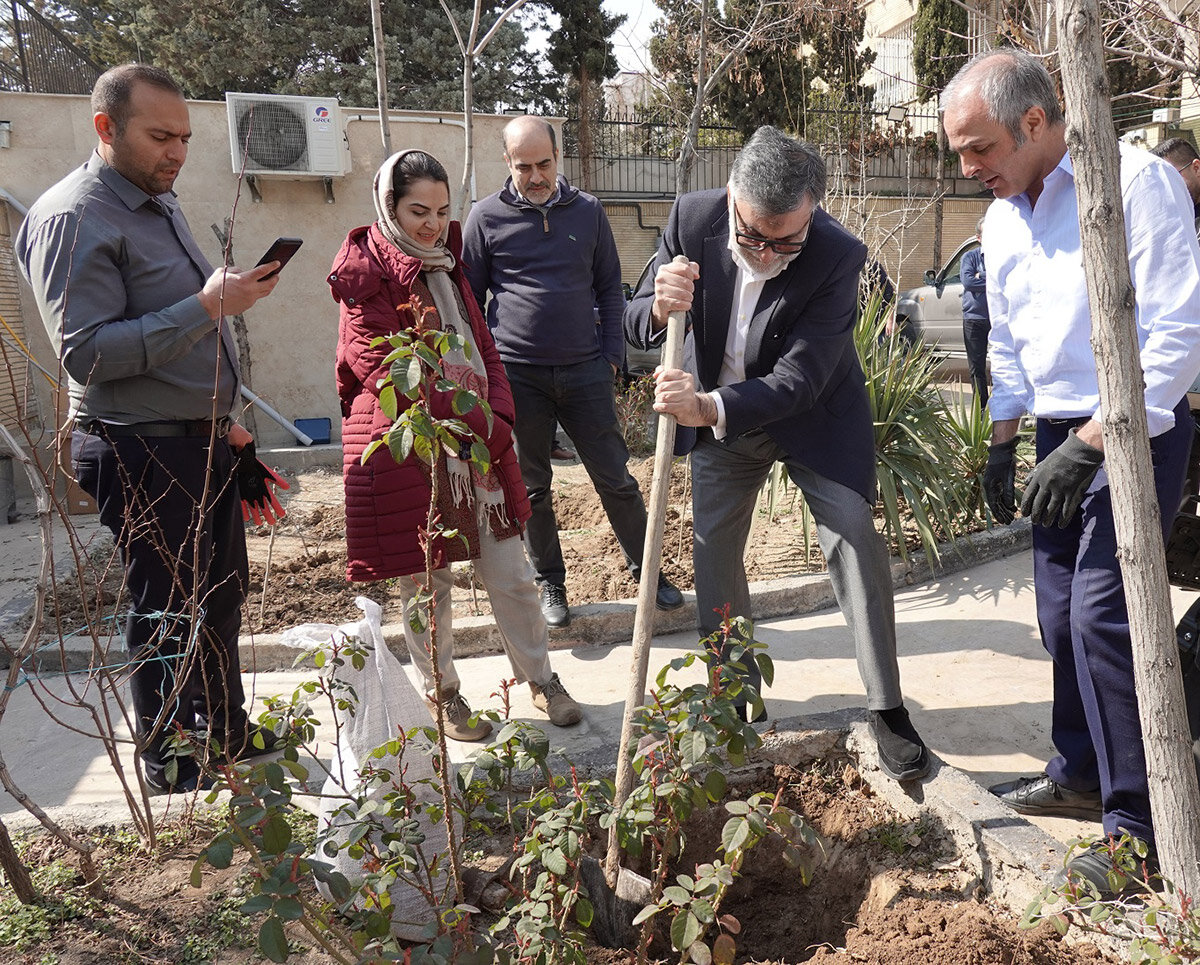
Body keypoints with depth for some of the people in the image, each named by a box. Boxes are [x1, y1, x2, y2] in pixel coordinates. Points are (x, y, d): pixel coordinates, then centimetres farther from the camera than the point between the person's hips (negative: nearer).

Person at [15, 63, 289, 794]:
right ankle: (168, 763, 22)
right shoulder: (72, 218, -15)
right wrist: (208, 306, -27)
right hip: (142, 453, -8)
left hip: (202, 443, 8)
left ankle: (226, 730, 33)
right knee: (166, 613, 4)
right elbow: (87, 352, -22)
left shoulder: (160, 204, 13)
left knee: (221, 598, 17)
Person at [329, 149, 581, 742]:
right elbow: (380, 366, -14)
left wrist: (497, 417, -3)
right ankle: (441, 694, 24)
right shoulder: (366, 273, -6)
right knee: (426, 586, 6)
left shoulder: (446, 266, 17)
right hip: (406, 452, -6)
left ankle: (541, 680, 24)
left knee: (511, 576, 9)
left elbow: (483, 348, 15)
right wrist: (470, 422, -14)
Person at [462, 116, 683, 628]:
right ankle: (550, 584, 24)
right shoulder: (487, 216, 2)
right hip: (518, 375, -1)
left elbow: (609, 286, 13)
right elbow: (469, 297, 7)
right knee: (533, 488, 9)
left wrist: (611, 352, 5)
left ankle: (647, 570, 21)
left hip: (584, 371, 1)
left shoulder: (587, 210, 7)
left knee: (616, 479, 5)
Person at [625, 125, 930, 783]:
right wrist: (660, 308, -40)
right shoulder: (692, 219, -21)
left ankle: (886, 710, -1)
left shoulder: (839, 256, -30)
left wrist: (711, 408, -50)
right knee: (712, 551, 7)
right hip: (716, 410, 3)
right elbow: (635, 326, -16)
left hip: (814, 414, -3)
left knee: (854, 536, -14)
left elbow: (798, 380, -34)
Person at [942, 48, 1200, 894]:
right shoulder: (1004, 216, 9)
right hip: (1061, 434, 8)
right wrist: (1003, 444, 13)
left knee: (1102, 613, -13)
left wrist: (1087, 446, -23)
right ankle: (1081, 775, 30)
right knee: (1061, 611, 13)